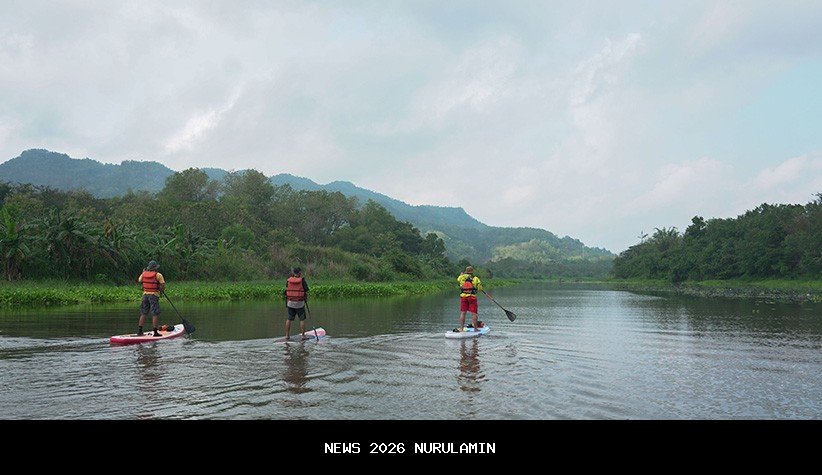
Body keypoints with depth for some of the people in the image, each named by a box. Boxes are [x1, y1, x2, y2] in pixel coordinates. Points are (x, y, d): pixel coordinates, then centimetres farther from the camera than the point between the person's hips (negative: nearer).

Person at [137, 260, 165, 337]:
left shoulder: (144, 274, 6)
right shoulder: (158, 275, -8)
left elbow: (139, 280, 26)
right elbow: (163, 285, -12)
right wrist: (160, 290, 8)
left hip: (145, 294, 5)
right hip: (154, 295, -5)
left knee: (143, 314, 12)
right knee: (155, 314, -3)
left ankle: (139, 331, 14)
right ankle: (155, 332, -4)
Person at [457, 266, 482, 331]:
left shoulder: (462, 277, 6)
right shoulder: (475, 279, 0)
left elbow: (458, 279, 28)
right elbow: (480, 288, 0)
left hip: (463, 296, 2)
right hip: (472, 297, -2)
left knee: (462, 313, 7)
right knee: (473, 313, 1)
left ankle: (461, 328, 6)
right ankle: (475, 329, 2)